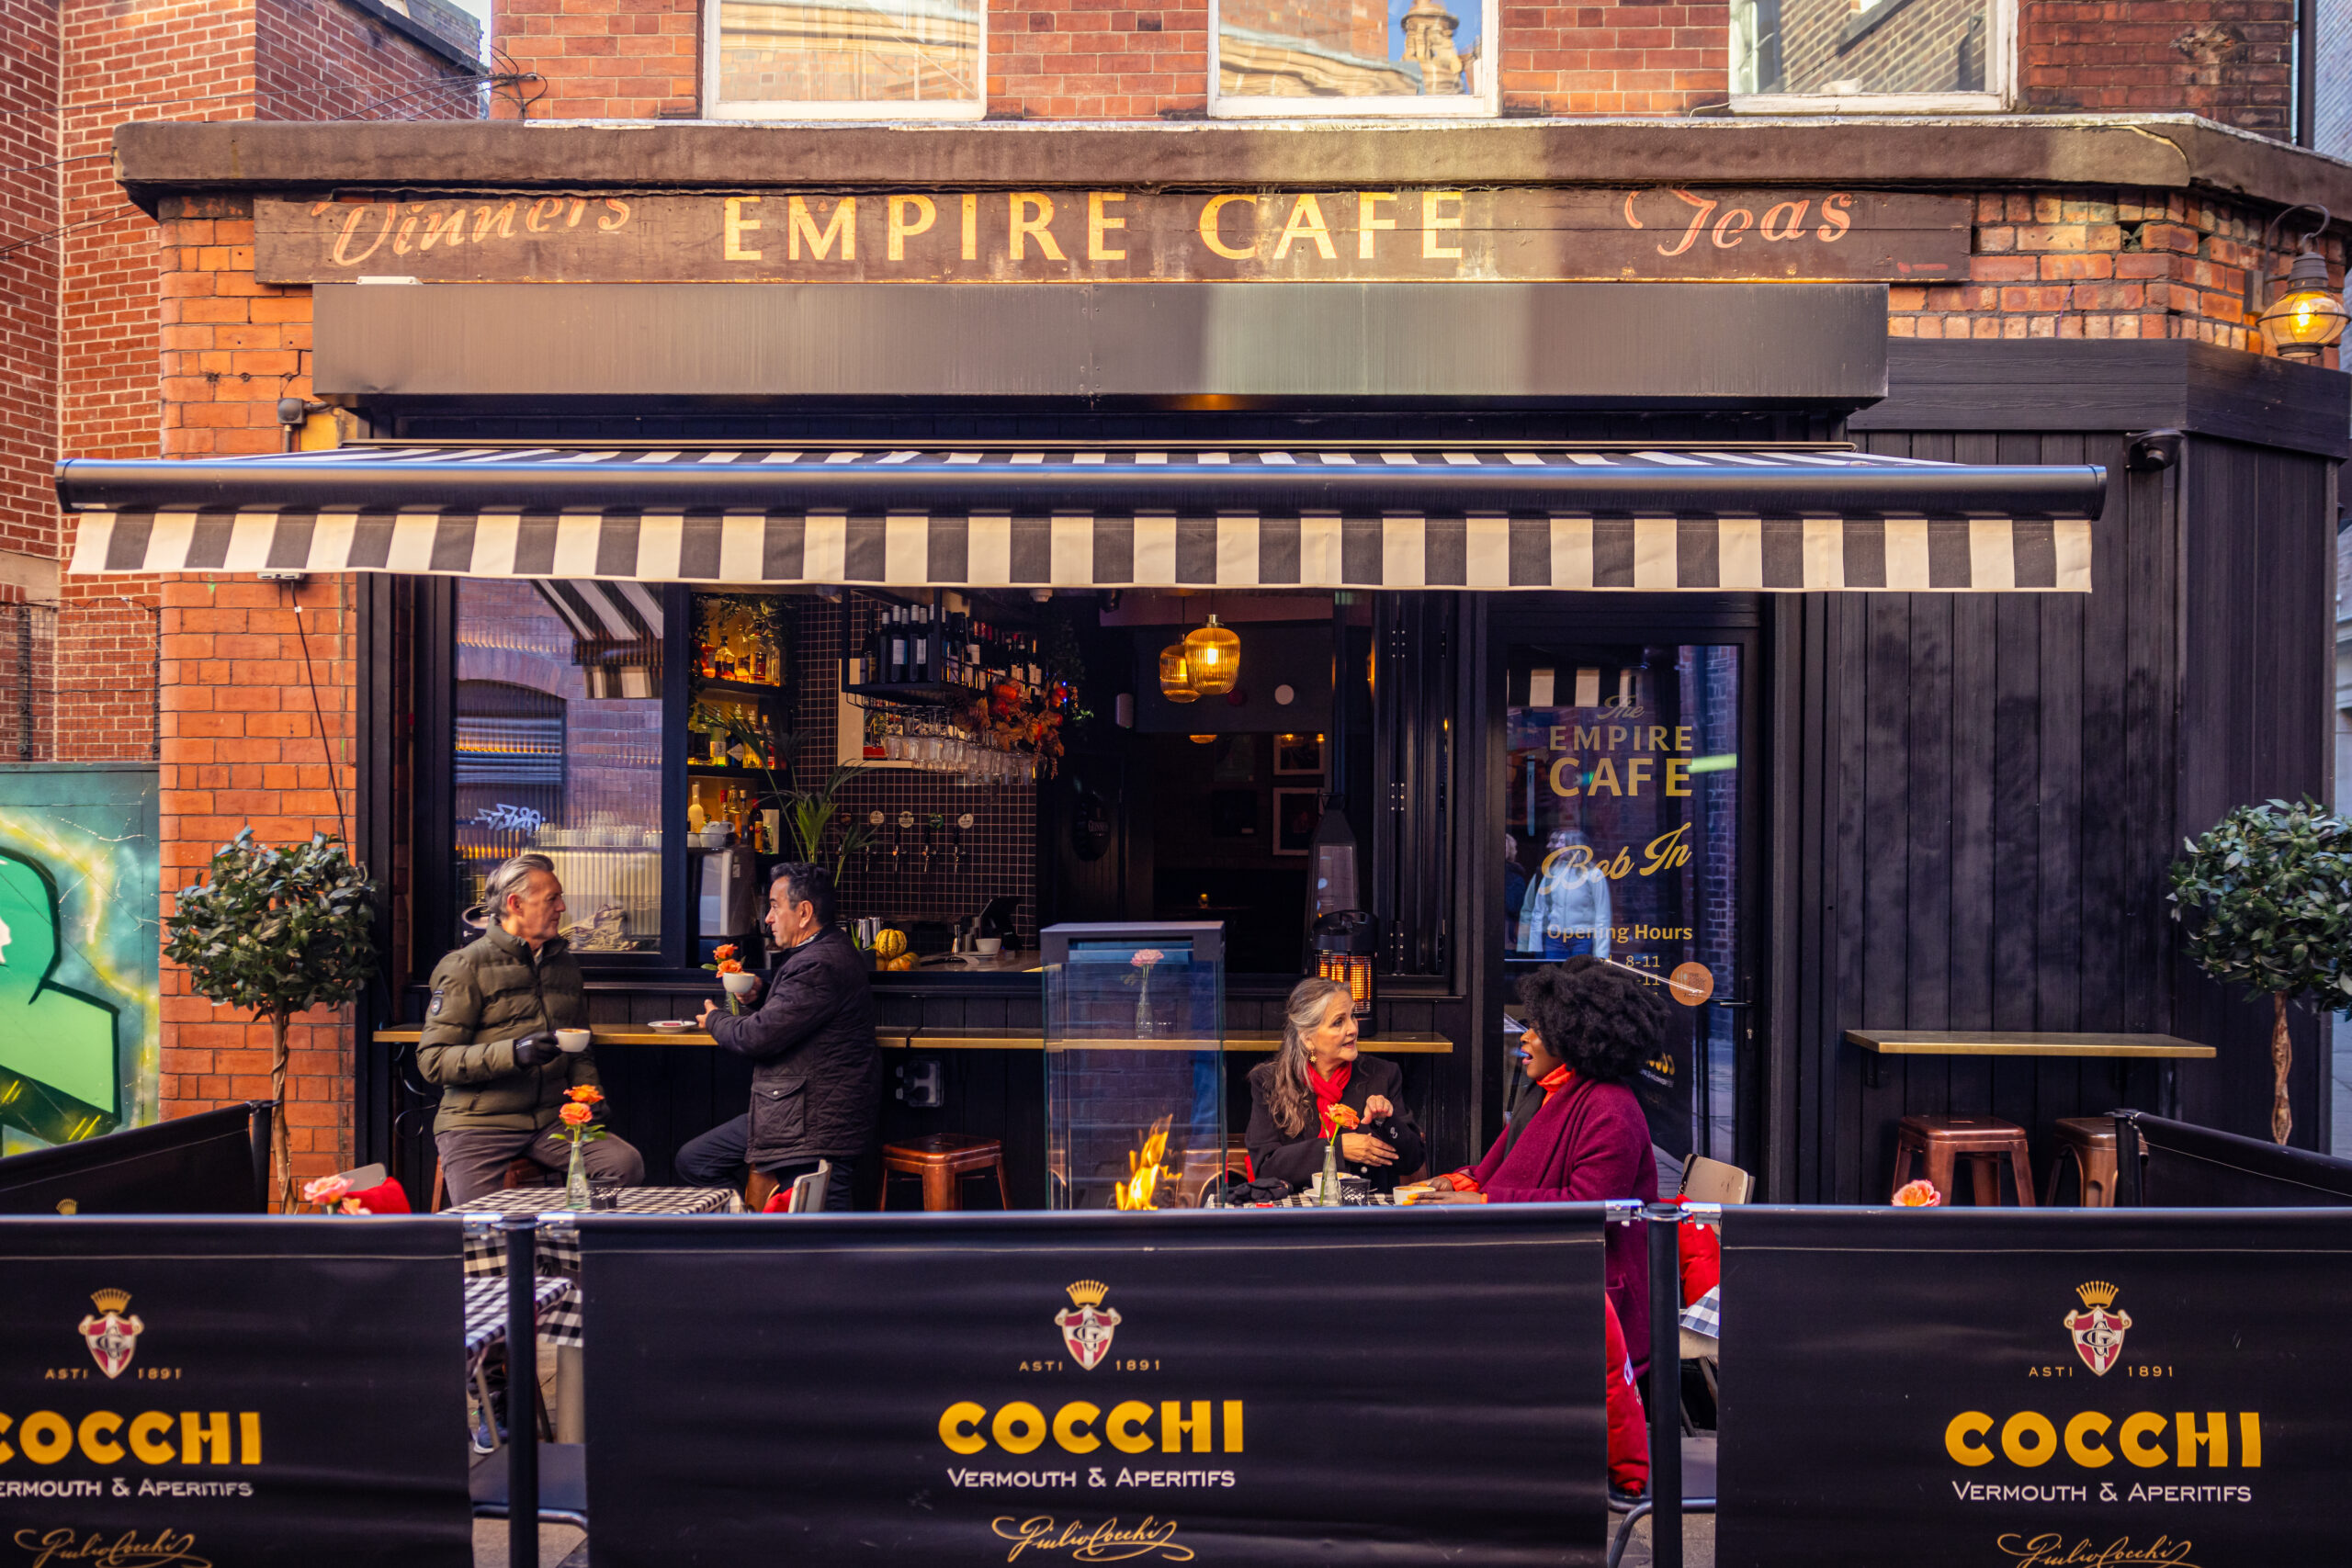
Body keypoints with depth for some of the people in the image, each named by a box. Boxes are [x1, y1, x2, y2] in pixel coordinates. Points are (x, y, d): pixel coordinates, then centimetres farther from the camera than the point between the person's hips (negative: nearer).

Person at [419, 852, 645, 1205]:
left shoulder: (564, 963, 18)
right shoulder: (466, 966, -1)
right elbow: (432, 1060, -10)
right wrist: (513, 1053, -22)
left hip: (551, 1120, 5)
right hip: (478, 1124, -4)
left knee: (627, 1165, -19)